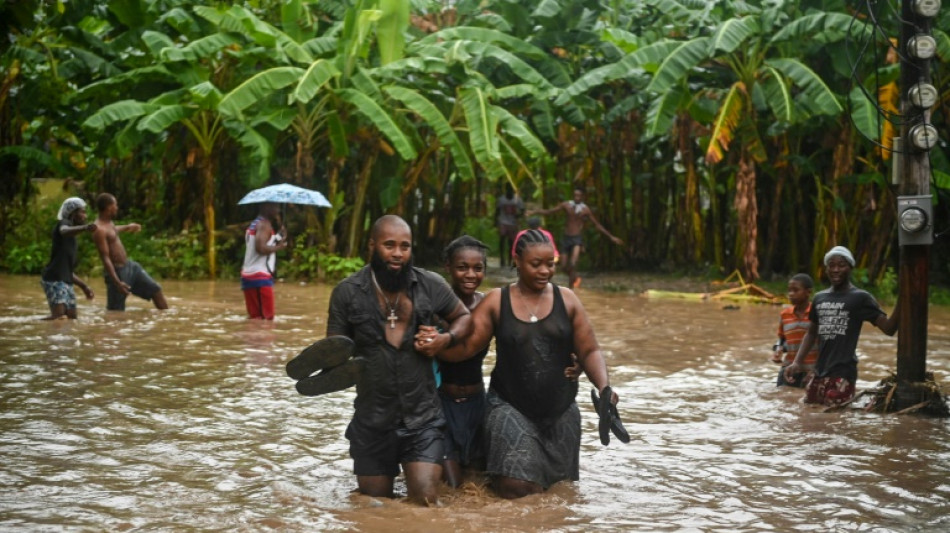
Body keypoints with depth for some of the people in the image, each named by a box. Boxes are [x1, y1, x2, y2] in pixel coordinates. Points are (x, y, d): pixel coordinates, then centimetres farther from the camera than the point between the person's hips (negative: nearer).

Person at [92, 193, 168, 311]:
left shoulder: (108, 222, 6)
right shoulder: (100, 230, -23)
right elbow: (105, 258, -27)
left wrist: (127, 227, 50)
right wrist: (117, 282, -33)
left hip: (129, 265, 10)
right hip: (117, 271, -10)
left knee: (156, 290, 11)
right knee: (115, 311, -2)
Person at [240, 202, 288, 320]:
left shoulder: (254, 225, 21)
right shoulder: (265, 224, -10)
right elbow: (261, 248, -23)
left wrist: (279, 237, 13)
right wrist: (278, 247, -9)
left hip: (248, 276, 10)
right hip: (260, 277, -10)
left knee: (255, 317, 10)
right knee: (266, 317, -9)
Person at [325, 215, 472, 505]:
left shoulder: (431, 285, -3)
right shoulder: (347, 292, -5)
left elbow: (464, 317, 12)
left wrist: (447, 337, -9)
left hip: (422, 418, 0)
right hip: (372, 420, 1)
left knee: (425, 500, -13)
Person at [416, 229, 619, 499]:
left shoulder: (566, 300, 3)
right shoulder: (496, 301, -1)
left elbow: (589, 352, 3)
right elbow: (466, 346, -6)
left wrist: (604, 387, -16)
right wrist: (436, 345, -28)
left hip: (560, 411, 3)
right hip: (509, 407, -2)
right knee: (516, 488, -14)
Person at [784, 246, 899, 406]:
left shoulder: (860, 298, -3)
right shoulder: (819, 298, 13)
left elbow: (888, 328, -9)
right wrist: (797, 362, 12)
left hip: (842, 373, -6)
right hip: (820, 372, 6)